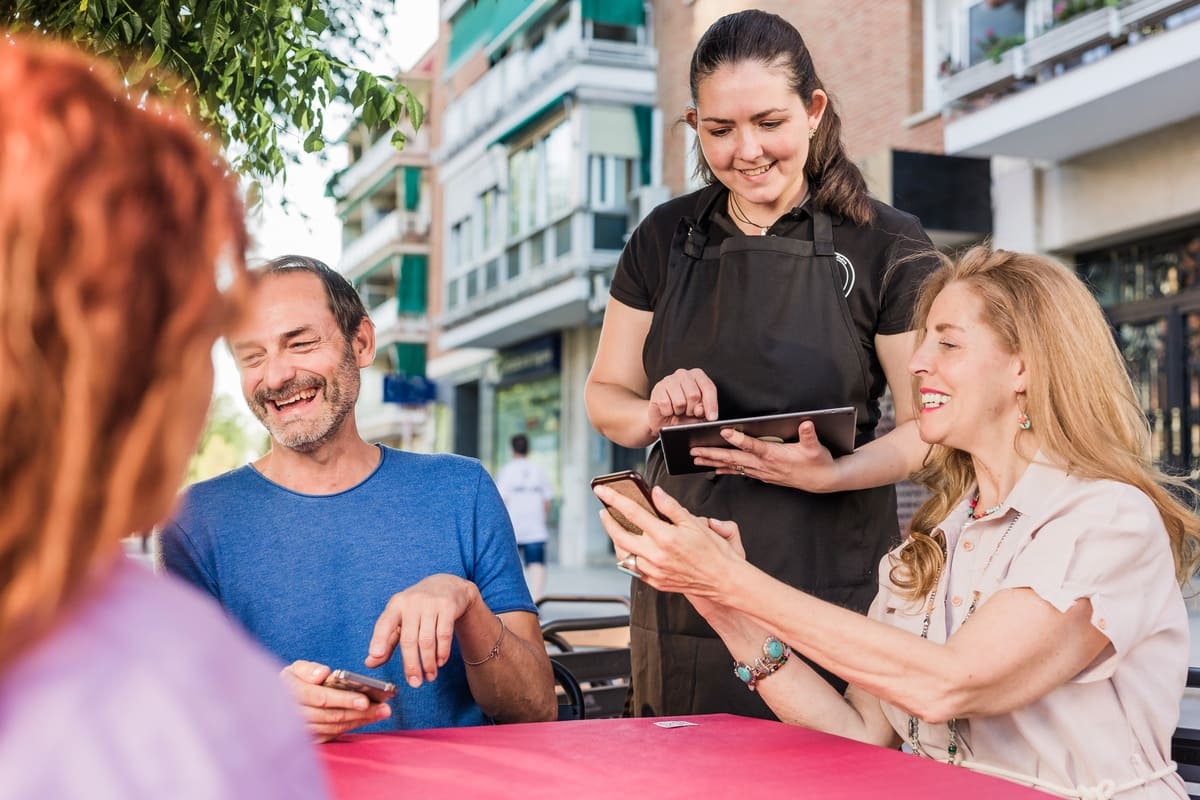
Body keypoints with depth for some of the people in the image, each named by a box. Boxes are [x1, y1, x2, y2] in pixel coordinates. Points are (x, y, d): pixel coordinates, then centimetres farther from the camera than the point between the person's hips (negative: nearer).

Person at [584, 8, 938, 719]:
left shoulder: (887, 246, -1)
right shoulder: (665, 239, 8)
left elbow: (927, 425, -2)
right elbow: (605, 395, 13)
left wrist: (832, 474, -21)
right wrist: (654, 414, -10)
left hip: (834, 580, -2)